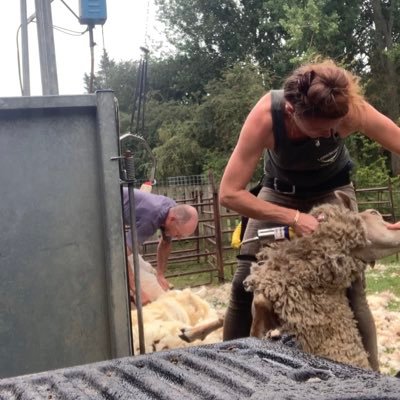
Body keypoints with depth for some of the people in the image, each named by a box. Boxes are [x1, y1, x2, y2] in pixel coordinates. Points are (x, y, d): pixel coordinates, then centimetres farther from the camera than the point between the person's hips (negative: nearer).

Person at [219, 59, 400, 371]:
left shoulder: (352, 110, -34)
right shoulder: (264, 117, -36)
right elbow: (229, 193, -34)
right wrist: (293, 217, -41)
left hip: (332, 189, 0)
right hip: (281, 191, 0)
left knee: (351, 287, -13)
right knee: (245, 282, -7)